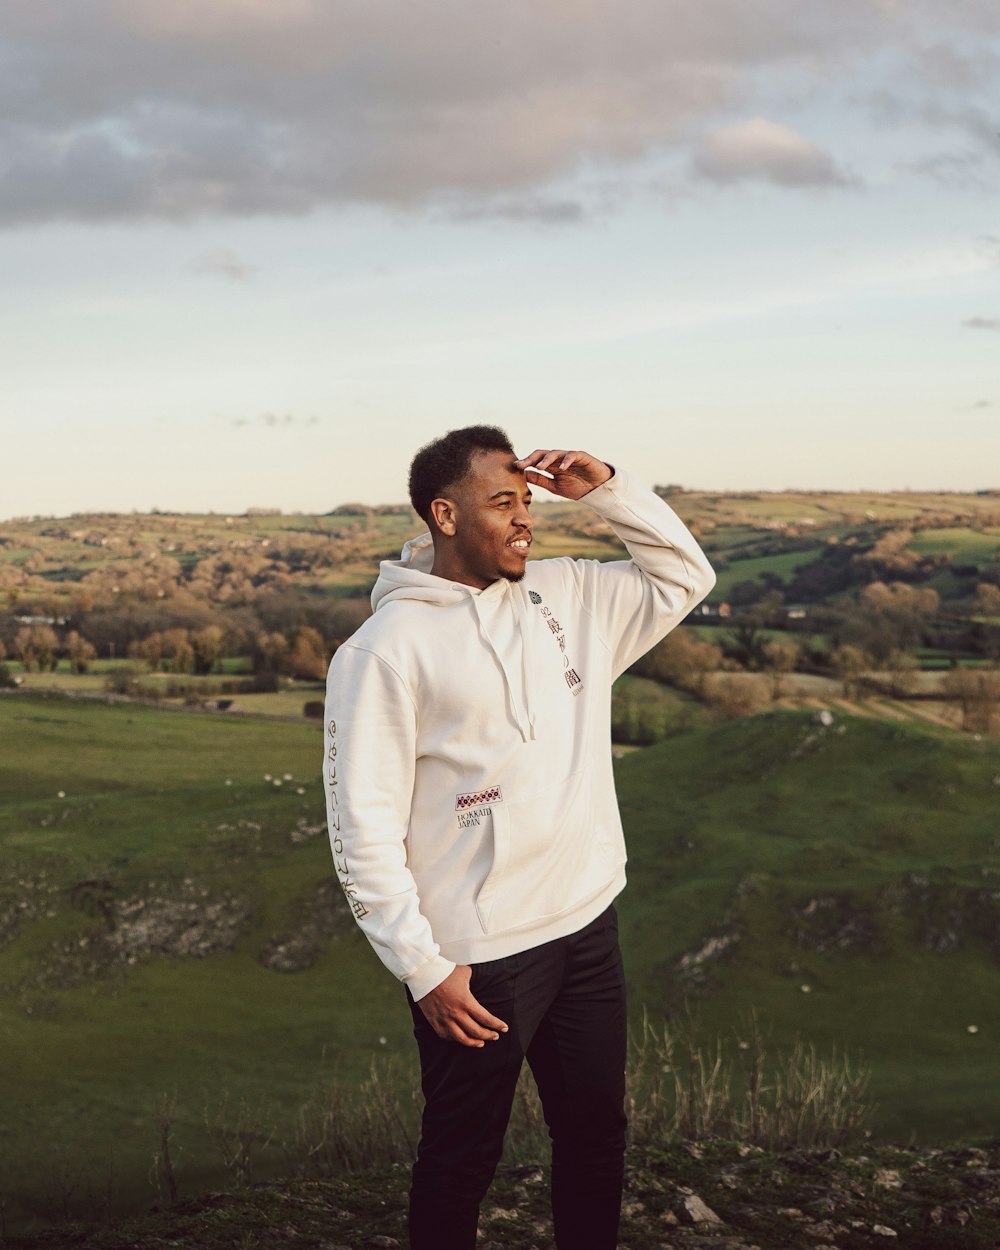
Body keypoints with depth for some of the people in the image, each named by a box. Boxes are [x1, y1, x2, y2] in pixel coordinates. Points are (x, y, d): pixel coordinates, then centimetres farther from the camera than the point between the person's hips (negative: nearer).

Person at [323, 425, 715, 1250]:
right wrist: (423, 968, -16)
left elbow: (685, 576, 16)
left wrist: (606, 489, 1)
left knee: (598, 1134, 18)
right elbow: (363, 827, -15)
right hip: (476, 959, -6)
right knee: (464, 1159, 10)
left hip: (588, 927, 6)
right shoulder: (386, 649, -14)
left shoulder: (565, 596, 6)